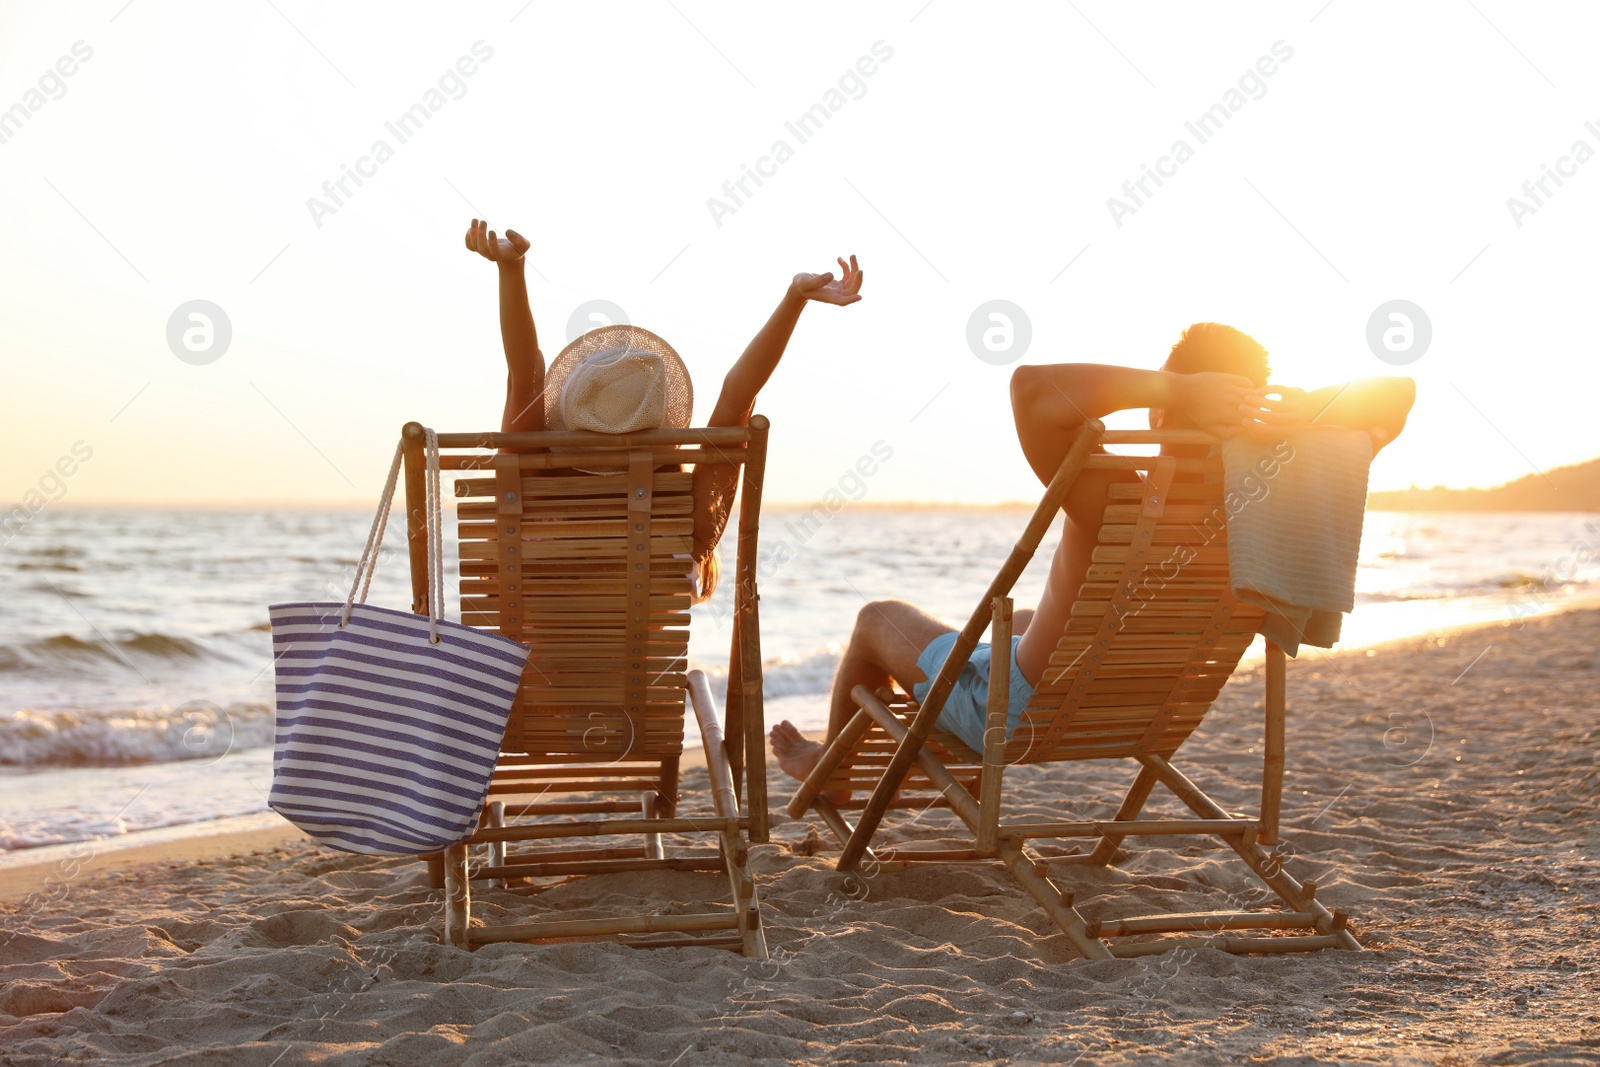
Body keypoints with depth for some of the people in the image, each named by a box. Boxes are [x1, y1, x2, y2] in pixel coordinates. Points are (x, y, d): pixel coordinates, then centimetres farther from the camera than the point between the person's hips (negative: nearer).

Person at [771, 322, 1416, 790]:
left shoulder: (1115, 503, -39)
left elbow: (1032, 387, -53)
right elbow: (1395, 392, -16)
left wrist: (1178, 389, -52)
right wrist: (1306, 405, -36)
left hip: (1016, 717, -6)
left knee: (878, 618, 22)